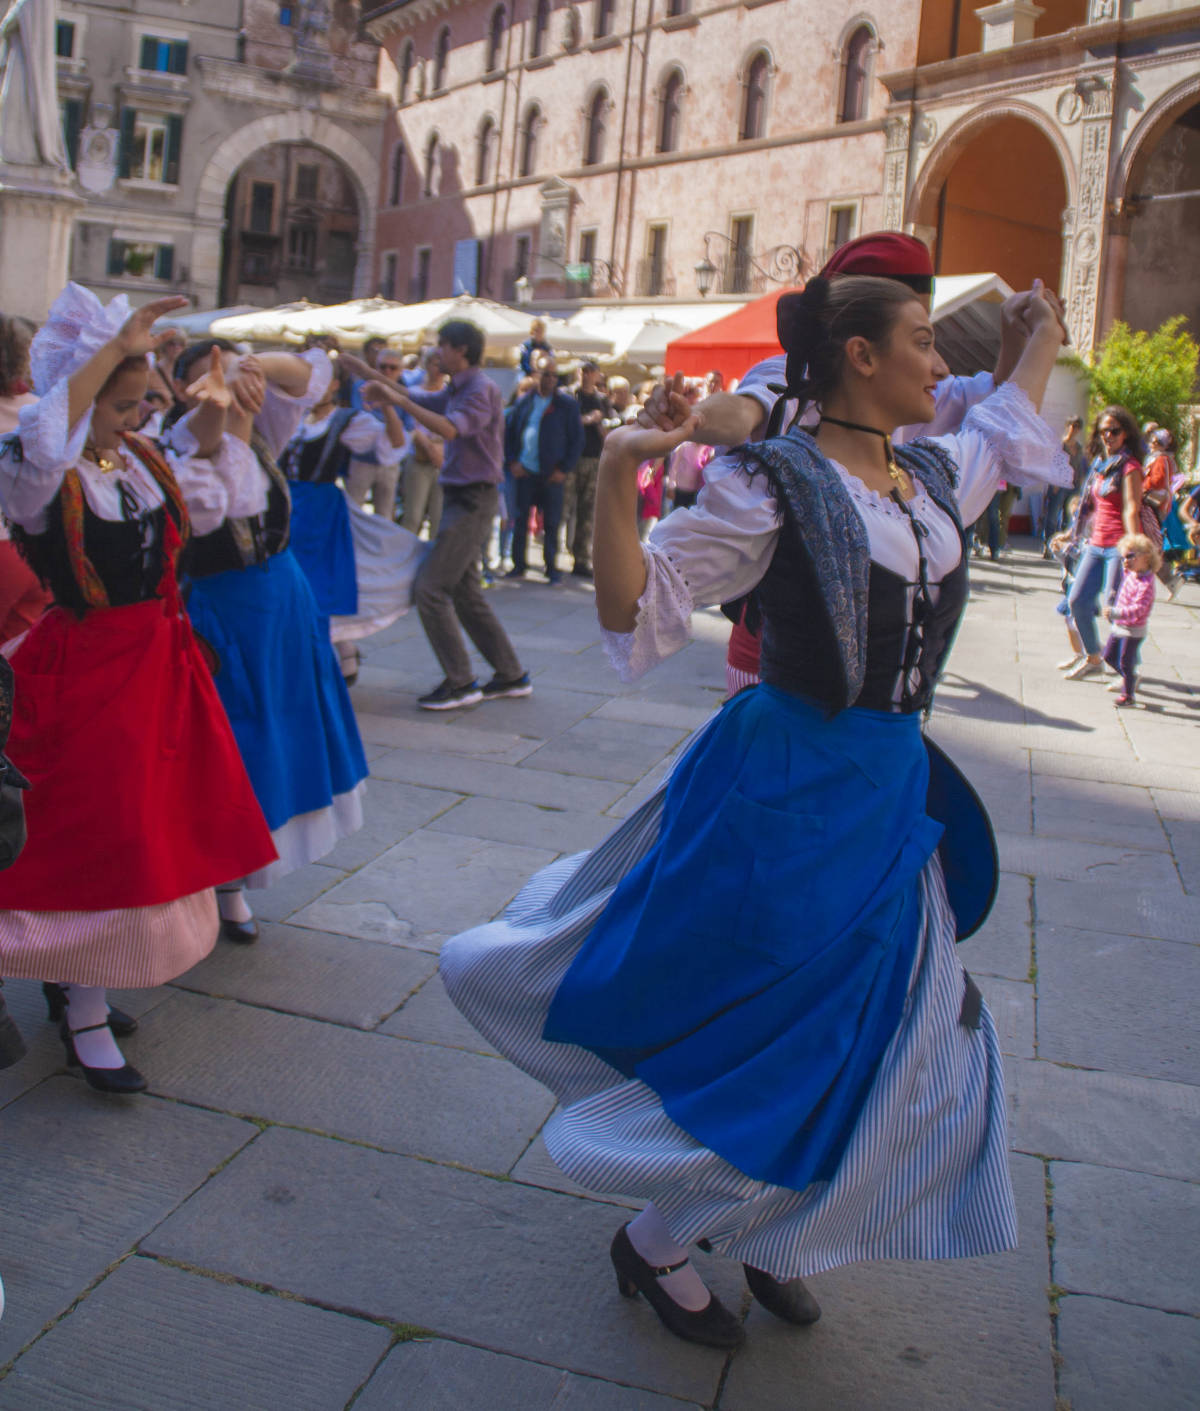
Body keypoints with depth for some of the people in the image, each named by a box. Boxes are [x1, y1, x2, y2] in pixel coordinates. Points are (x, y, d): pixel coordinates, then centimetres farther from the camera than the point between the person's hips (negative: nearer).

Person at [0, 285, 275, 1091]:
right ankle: (86, 1021, 12)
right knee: (94, 841, -3)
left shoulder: (142, 457, 5)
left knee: (147, 831, 16)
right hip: (79, 674, -8)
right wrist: (112, 349, -37)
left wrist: (210, 435, 8)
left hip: (155, 664, 8)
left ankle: (71, 979, 35)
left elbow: (197, 507, 25)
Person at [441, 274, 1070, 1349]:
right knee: (759, 1034, 0)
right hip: (786, 796, -8)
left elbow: (1005, 429, 32)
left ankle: (766, 1237, 36)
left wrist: (1045, 335, 40)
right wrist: (615, 480, -30)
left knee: (885, 1037, 14)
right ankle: (653, 1245, 25)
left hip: (894, 797, 8)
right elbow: (636, 612, -17)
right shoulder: (772, 486, -14)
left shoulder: (932, 478, 8)